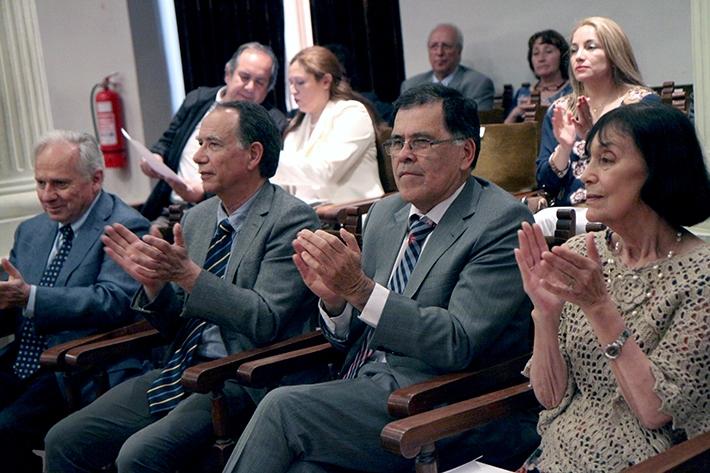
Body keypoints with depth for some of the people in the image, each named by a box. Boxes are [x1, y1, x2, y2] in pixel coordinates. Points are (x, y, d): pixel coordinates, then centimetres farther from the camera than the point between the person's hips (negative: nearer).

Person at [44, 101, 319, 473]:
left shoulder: (291, 219, -10)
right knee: (62, 442, -3)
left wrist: (188, 273, -24)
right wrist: (153, 280, -5)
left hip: (245, 382, -7)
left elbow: (264, 322, -19)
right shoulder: (197, 217, 12)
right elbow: (174, 326, 15)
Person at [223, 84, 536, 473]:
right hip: (360, 391, 6)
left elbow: (458, 344, -17)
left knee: (281, 407, -22)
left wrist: (360, 288, -25)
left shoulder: (503, 222, -8)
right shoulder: (385, 213, 13)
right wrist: (333, 297, -7)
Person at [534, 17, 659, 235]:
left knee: (545, 220, -28)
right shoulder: (559, 110, 12)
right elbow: (545, 184, 7)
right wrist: (564, 147, -12)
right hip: (567, 213, 4)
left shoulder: (643, 103, 1)